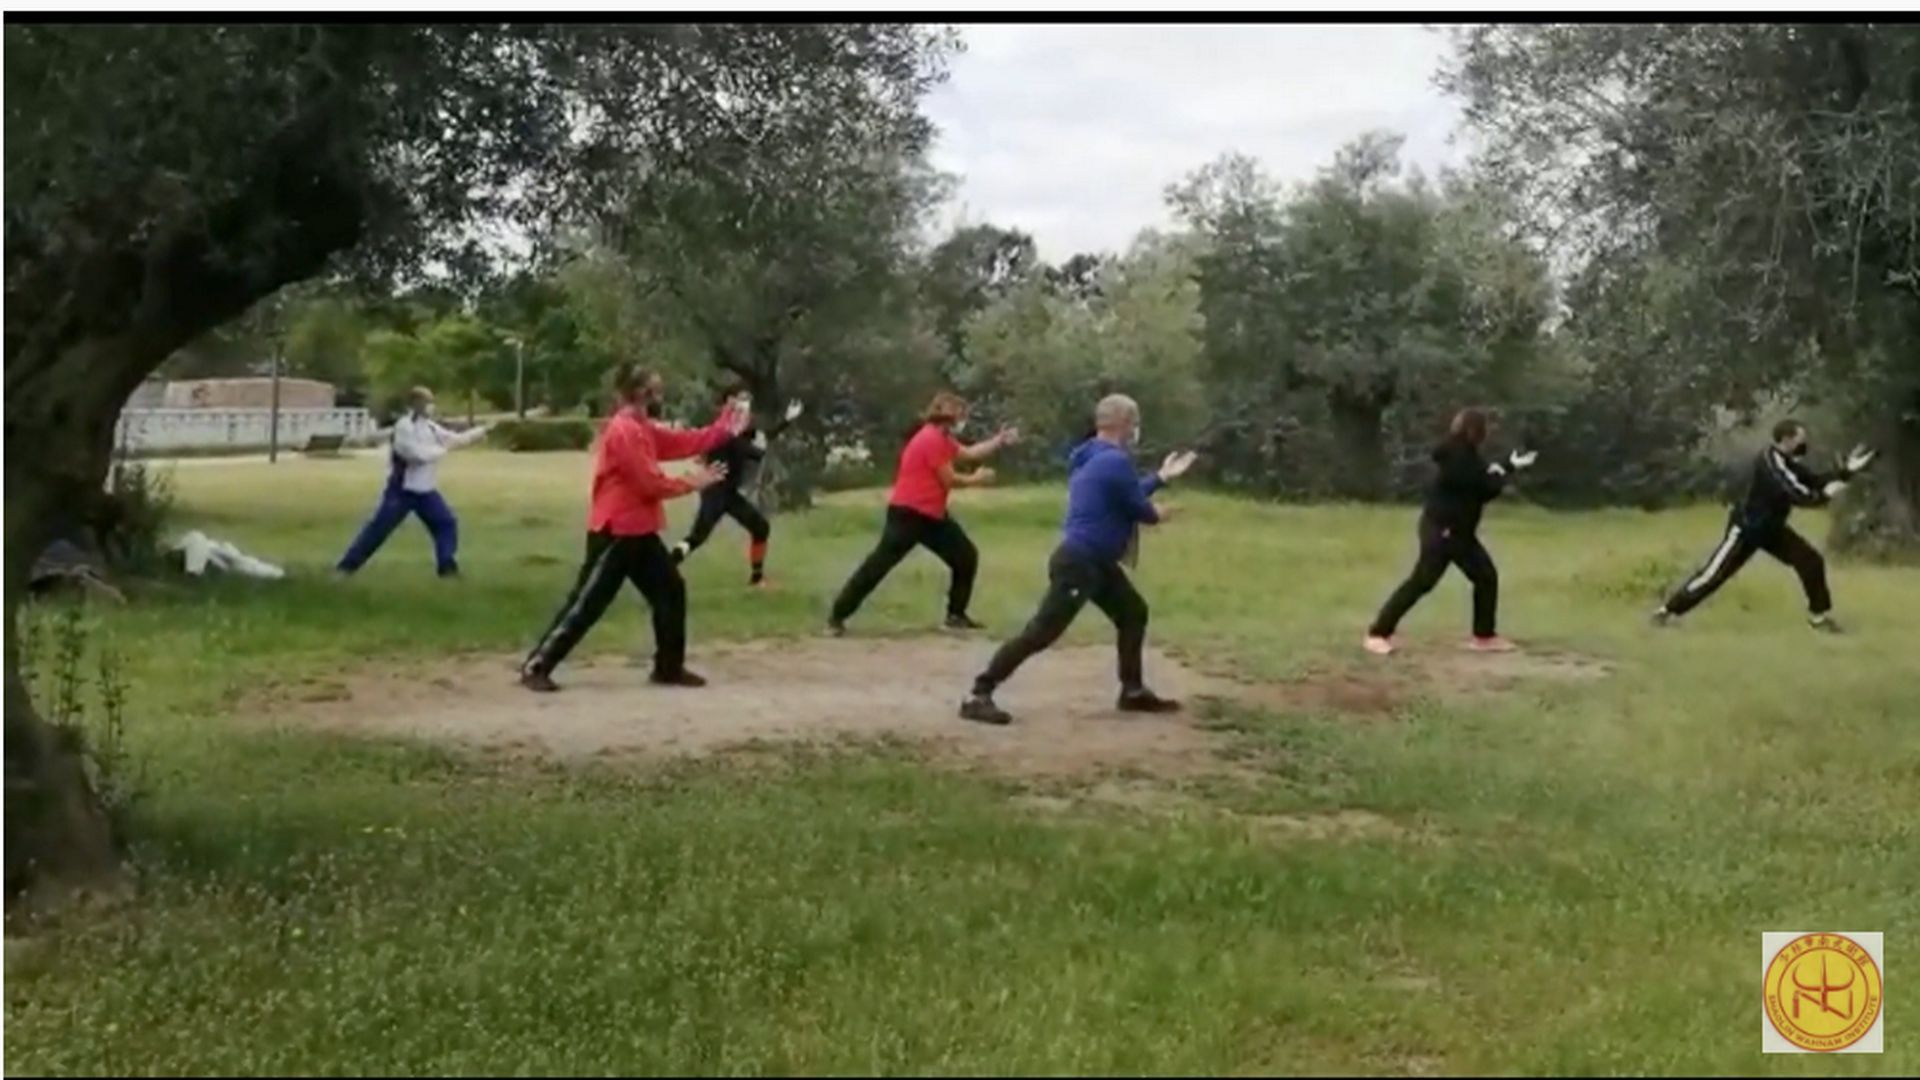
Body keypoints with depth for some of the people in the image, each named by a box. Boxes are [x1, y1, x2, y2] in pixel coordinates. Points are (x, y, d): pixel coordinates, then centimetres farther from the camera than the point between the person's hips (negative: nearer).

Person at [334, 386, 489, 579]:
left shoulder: (429, 427, 7)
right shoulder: (403, 427, -18)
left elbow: (456, 439, 12)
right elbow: (419, 454, -27)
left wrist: (482, 431, 3)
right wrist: (444, 448, -16)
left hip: (425, 491, 7)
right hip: (402, 491, -7)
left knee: (446, 523, 0)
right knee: (378, 529, -6)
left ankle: (447, 566, 5)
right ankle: (346, 566, 2)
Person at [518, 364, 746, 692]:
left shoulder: (644, 428, 14)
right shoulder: (623, 431, -18)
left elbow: (685, 442, 13)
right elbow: (651, 482, -19)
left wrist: (723, 430, 8)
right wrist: (691, 483, -8)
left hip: (640, 532, 10)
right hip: (615, 534, -10)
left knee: (671, 591, 11)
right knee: (586, 603, -7)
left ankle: (669, 667, 20)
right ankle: (536, 666, 0)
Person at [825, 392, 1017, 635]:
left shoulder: (942, 439, 15)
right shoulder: (932, 439, -16)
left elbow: (970, 453, 20)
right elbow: (949, 480, -14)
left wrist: (999, 441, 17)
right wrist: (976, 479, 2)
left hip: (932, 515, 10)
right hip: (908, 514, -10)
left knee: (967, 557, 11)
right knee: (879, 564, -10)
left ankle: (956, 615, 18)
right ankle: (837, 616, -6)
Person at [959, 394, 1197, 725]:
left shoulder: (1094, 457, 14)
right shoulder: (1115, 461, -17)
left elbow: (1127, 494, 25)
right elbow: (1139, 509, -11)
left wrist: (1162, 477, 30)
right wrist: (1157, 514, 12)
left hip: (1096, 562, 11)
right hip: (1078, 563, -11)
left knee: (1133, 613, 20)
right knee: (1042, 631, -13)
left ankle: (1133, 692, 28)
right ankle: (978, 696, -14)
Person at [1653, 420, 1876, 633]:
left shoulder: (1786, 461, 3)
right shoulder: (1771, 462, -26)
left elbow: (1816, 481, 4)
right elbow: (1797, 495, -34)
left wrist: (1846, 470, -4)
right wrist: (1825, 494, -26)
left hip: (1771, 528, 9)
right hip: (1746, 528, -9)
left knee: (1811, 561, 1)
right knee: (1715, 574, -8)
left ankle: (1819, 615, 13)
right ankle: (1667, 611, 1)